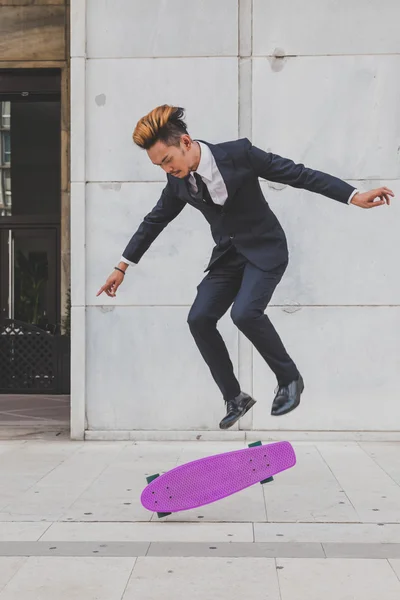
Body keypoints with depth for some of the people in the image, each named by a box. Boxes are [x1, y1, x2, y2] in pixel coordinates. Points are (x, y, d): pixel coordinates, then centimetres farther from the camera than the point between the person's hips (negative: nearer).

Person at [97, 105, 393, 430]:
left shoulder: (238, 153, -21)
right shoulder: (178, 181, -5)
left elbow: (296, 173, -17)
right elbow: (155, 220, 10)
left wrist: (354, 196, -21)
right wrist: (122, 267, 15)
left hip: (265, 249, -6)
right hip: (228, 255, 6)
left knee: (245, 312, -27)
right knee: (199, 319, -8)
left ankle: (289, 379, -3)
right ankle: (235, 399, 7)